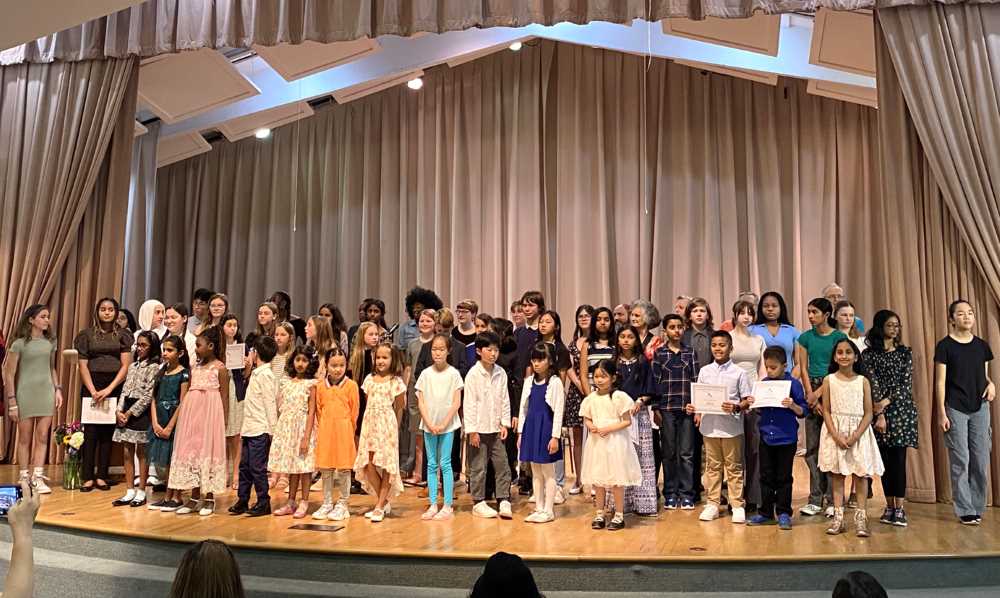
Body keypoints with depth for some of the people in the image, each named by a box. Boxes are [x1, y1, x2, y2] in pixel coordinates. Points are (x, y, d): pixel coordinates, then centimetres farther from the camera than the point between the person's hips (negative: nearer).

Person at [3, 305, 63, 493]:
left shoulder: (50, 342, 9)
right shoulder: (19, 344, -5)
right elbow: (9, 374, -4)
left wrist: (58, 389, 9)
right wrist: (12, 401, -8)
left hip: (47, 393, 3)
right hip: (26, 394, -3)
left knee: (42, 437, 0)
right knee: (25, 439, 5)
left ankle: (38, 477, 4)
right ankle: (24, 477, 14)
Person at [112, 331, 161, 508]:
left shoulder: (154, 368, -7)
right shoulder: (132, 366, 15)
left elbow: (148, 396, -12)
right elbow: (125, 390, 13)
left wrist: (130, 413, -13)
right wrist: (119, 411, -1)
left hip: (141, 413, -7)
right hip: (126, 412, 7)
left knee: (141, 452, 1)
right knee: (127, 452, 7)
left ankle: (141, 492, 9)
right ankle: (130, 492, 15)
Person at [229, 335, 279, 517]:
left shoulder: (265, 375, -13)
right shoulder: (256, 373, 16)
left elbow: (270, 403, -16)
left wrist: (271, 429, -17)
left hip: (260, 429, -9)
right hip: (249, 428, 9)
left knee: (258, 468, -3)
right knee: (244, 466, 13)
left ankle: (263, 503, 7)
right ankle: (242, 501, 22)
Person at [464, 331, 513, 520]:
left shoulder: (501, 373, 4)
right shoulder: (473, 374, -9)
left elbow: (505, 400, 8)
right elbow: (469, 403, -10)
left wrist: (505, 424, 3)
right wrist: (472, 430, -12)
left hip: (495, 428, 5)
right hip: (479, 428, -4)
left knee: (502, 465, 5)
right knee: (478, 467, 4)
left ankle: (504, 501, 13)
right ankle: (479, 503, 15)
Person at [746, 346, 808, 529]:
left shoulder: (793, 384, -8)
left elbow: (804, 411, -7)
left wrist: (793, 406, -26)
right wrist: (752, 404, -4)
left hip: (786, 438, -4)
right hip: (766, 437, 4)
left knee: (783, 477, 7)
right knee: (766, 477, 12)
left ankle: (783, 513, 19)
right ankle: (765, 512, 22)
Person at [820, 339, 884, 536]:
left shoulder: (863, 381, 1)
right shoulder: (829, 380, 1)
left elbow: (868, 413, -2)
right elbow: (826, 411, -1)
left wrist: (855, 436, -13)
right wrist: (836, 436, -13)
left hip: (859, 433, 0)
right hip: (835, 433, 0)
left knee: (861, 474, 0)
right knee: (836, 474, 3)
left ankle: (861, 518, 6)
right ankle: (838, 517, 9)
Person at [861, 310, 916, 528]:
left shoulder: (905, 352, 9)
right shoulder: (869, 354, 3)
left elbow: (907, 383, 1)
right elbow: (873, 384, -4)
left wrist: (887, 401, -11)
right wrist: (879, 414, -12)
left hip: (902, 410, 1)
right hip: (879, 411, 0)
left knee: (898, 459, -5)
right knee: (885, 459, 3)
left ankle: (900, 508, -3)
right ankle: (889, 506, 11)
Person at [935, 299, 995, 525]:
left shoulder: (982, 345, 8)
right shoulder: (945, 346, -4)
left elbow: (984, 375, 17)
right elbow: (940, 382, -5)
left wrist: (991, 384, -7)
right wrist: (941, 413, -8)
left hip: (980, 408, 4)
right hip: (955, 408, -4)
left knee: (981, 461, 5)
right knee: (960, 461, -2)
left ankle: (977, 507, 19)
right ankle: (965, 510, 7)